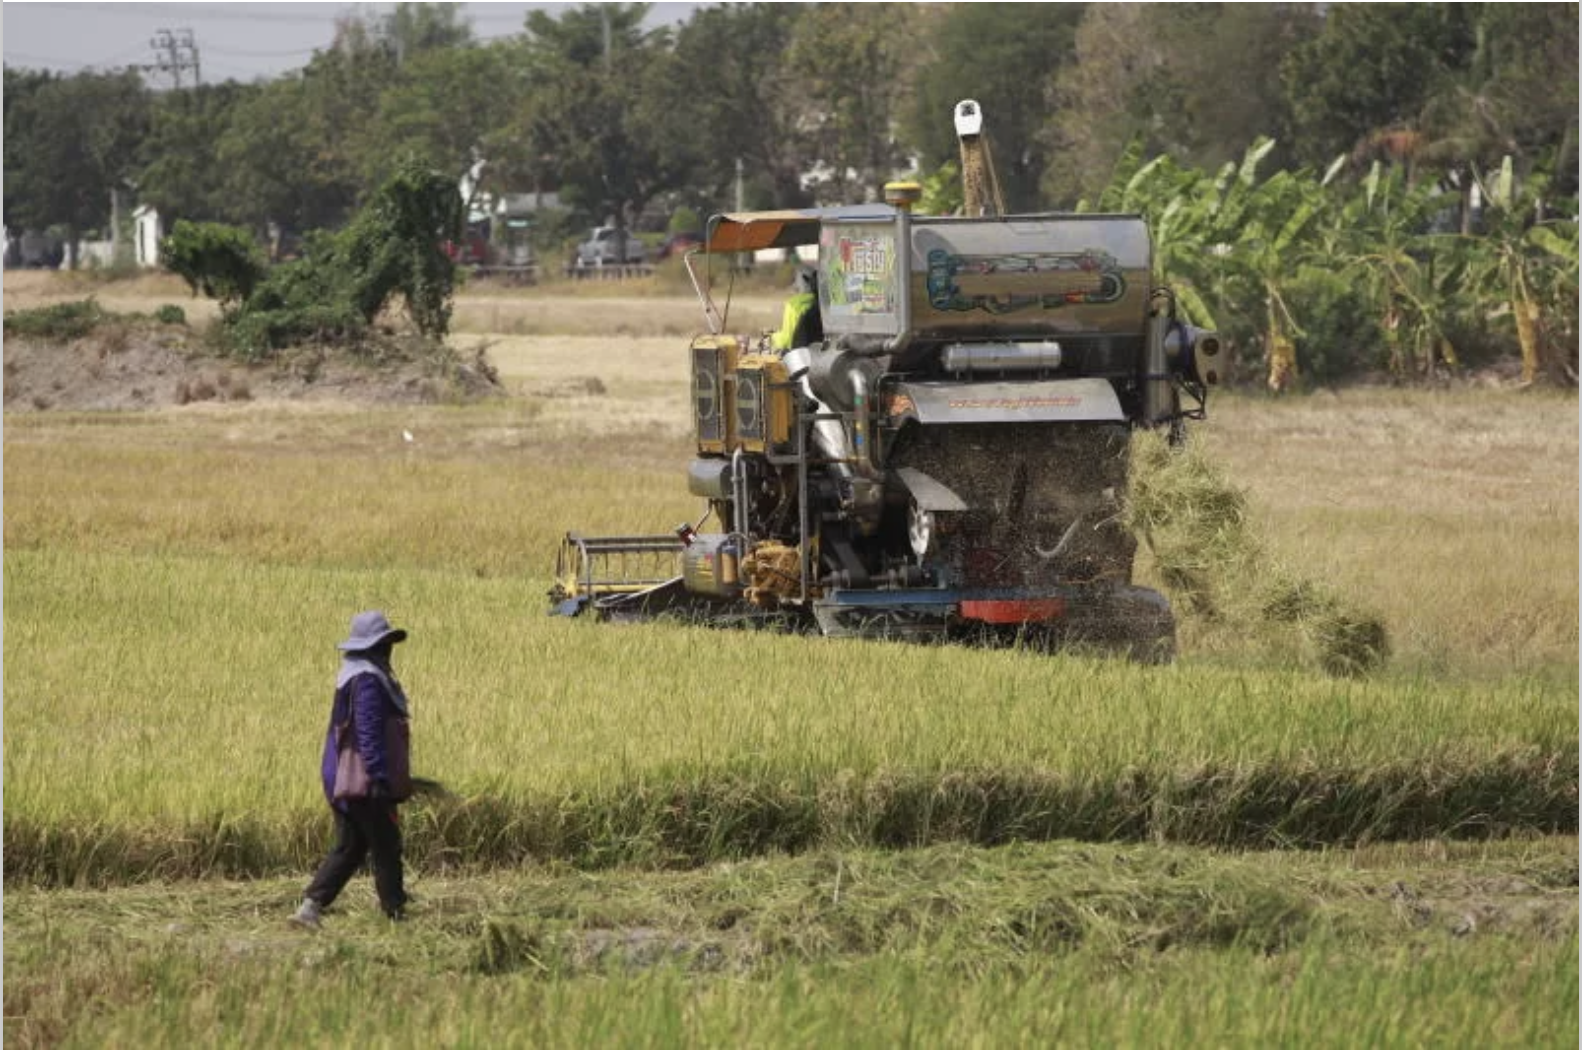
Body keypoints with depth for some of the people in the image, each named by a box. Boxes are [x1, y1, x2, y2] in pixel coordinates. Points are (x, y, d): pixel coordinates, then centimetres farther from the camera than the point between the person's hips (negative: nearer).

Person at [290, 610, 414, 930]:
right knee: (386, 847, 0)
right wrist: (380, 777, -24)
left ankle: (311, 906, 0)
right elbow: (369, 733, -23)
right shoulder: (367, 681, -17)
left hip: (343, 783, 10)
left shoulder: (351, 676, 16)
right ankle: (395, 915, 7)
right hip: (365, 783, -10)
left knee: (348, 849, 10)